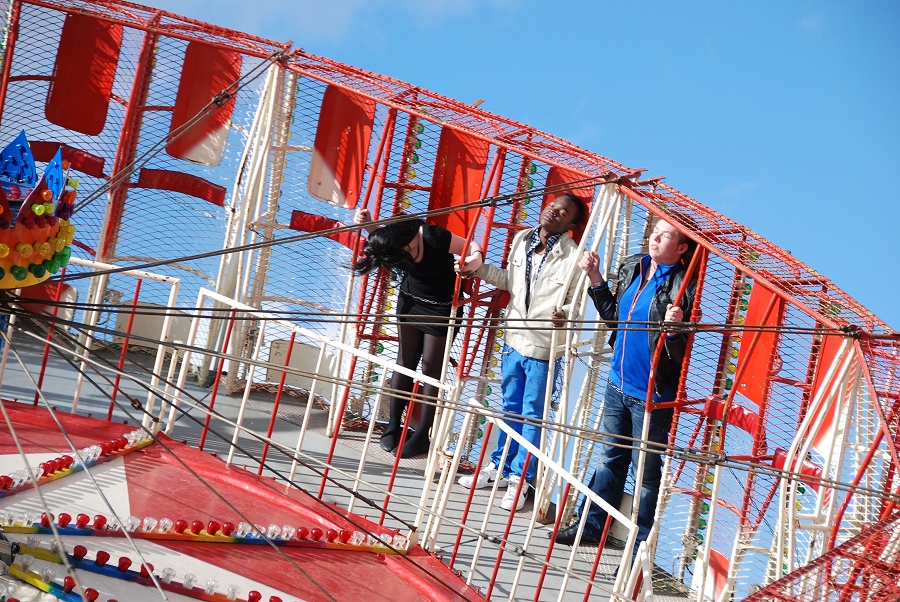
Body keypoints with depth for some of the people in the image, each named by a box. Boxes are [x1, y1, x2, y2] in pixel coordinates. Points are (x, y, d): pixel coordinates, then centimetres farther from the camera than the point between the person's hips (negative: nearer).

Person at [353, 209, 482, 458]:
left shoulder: (436, 238, -33)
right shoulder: (391, 242, -19)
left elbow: (471, 247, -20)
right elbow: (380, 235, 6)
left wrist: (475, 259, -43)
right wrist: (368, 224, -16)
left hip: (440, 307, -5)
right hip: (410, 299, 5)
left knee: (431, 368, 0)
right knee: (405, 361, 12)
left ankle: (422, 437, 6)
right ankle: (393, 426, 21)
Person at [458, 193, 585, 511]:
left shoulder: (572, 257, -18)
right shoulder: (522, 239, 2)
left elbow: (575, 302, -13)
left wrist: (564, 315, -33)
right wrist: (478, 266, 12)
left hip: (544, 347, -6)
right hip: (514, 338, 6)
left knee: (532, 415, 6)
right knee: (510, 408, 20)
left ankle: (519, 478, 17)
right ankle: (500, 467, 33)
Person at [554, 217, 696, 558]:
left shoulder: (683, 286, -17)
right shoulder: (631, 268, 5)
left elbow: (681, 352, -16)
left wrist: (674, 330, -37)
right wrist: (595, 279, 10)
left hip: (652, 395, -7)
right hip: (619, 384, 7)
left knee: (646, 469, 3)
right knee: (610, 457, 20)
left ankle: (641, 548, 14)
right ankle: (591, 525, 33)